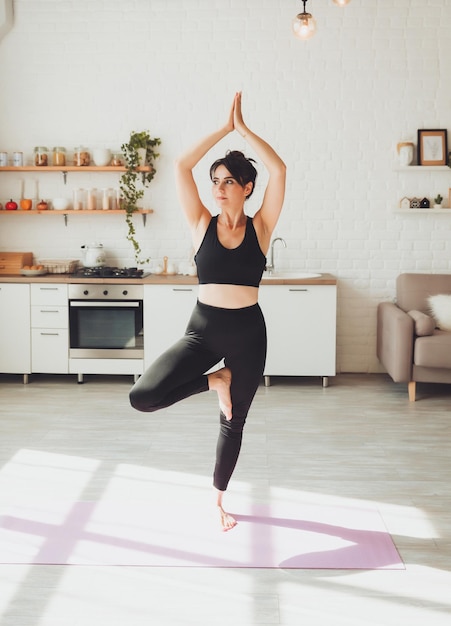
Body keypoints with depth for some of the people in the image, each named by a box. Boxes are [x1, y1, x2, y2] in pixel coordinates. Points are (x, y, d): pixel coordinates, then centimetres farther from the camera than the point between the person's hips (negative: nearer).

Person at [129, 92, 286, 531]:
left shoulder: (260, 227, -1)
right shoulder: (202, 224, 1)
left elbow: (278, 170, -12)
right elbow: (182, 166, -7)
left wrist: (243, 129, -7)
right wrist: (224, 128, -5)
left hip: (247, 332, 0)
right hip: (203, 329, 1)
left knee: (232, 421, 12)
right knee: (142, 397, -19)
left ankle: (218, 499, 36)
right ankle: (214, 381, 7)